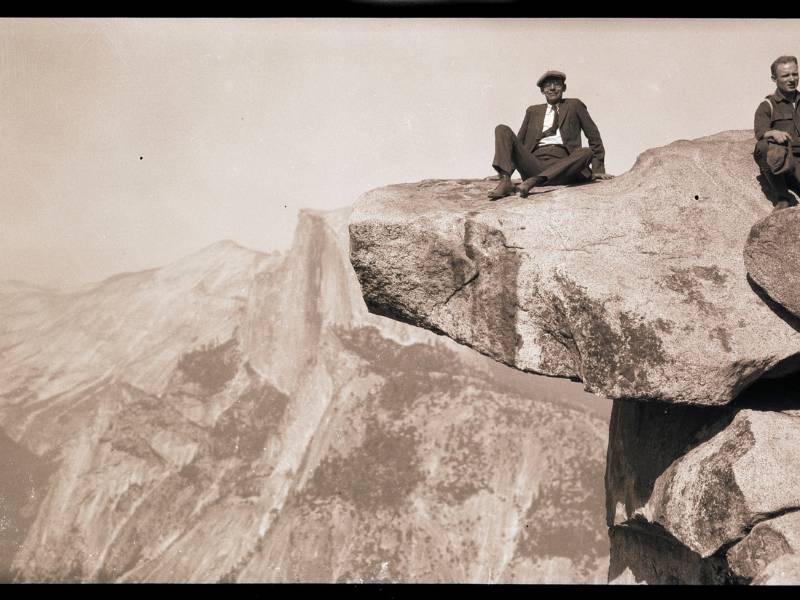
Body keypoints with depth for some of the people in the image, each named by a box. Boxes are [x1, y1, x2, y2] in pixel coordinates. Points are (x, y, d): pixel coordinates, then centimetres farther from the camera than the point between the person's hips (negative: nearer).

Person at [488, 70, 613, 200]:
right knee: (503, 130, -12)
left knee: (587, 153, -33)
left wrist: (598, 170, 7)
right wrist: (504, 172, 13)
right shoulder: (533, 111, 25)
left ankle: (534, 181, -44)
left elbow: (593, 136, 15)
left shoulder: (574, 105, 18)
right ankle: (505, 181, -35)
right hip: (534, 162, 2)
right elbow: (520, 140, 26)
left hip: (562, 165, -2)